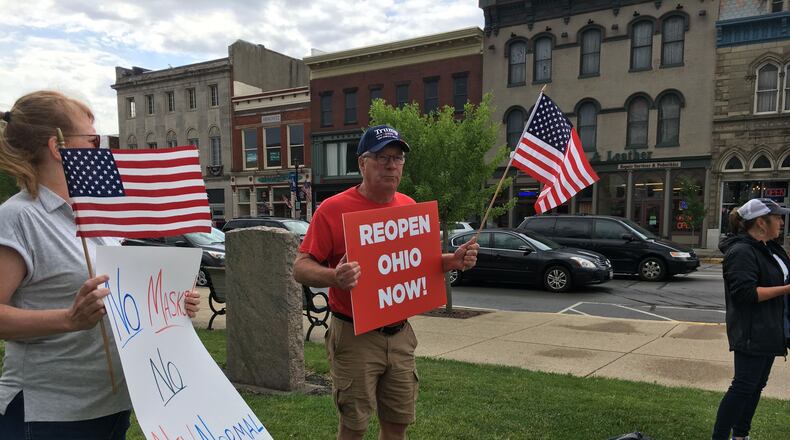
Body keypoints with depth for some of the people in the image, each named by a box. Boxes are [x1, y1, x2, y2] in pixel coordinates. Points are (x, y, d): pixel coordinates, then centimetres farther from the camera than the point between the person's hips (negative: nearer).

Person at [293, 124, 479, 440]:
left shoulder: (410, 207, 5)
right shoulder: (333, 209, -12)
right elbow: (301, 268, -13)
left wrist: (454, 260, -3)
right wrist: (334, 277, -33)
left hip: (400, 335, 5)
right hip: (354, 337, -5)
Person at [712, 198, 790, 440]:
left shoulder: (770, 248, 13)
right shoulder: (742, 252, -18)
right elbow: (746, 292, -24)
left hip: (769, 332, 10)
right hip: (752, 333, -10)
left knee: (757, 385, 16)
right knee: (744, 386, -7)